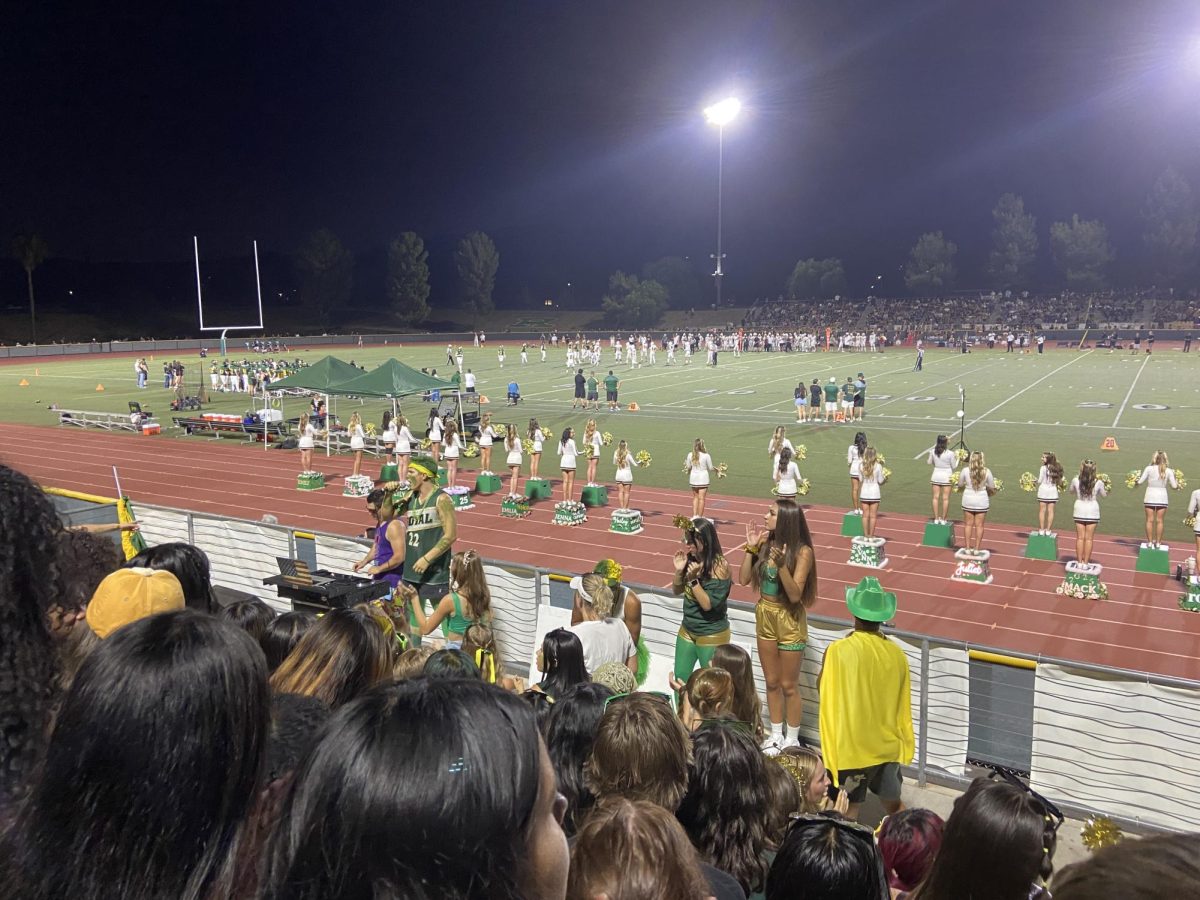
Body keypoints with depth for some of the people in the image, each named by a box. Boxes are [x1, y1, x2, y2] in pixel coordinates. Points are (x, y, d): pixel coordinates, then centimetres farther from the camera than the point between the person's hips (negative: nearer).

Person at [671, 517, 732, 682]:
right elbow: (677, 591, 5)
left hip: (712, 636, -6)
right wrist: (679, 570, -11)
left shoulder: (719, 566, -21)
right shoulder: (691, 559, -4)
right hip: (687, 630, 6)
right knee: (680, 680, 14)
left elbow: (708, 604, -21)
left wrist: (693, 579, -28)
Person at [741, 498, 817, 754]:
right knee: (771, 682, 18)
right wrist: (750, 547, -11)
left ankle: (792, 740, 27)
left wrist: (781, 565, -36)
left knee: (788, 685, 9)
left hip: (789, 620, -5)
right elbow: (743, 580, -3)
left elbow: (795, 595, -24)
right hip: (764, 616, 5)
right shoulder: (765, 544, -5)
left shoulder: (803, 552, -19)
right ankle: (776, 735, 34)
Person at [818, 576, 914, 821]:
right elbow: (902, 703, 5)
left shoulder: (838, 651, -18)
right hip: (888, 745, 4)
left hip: (851, 747, -4)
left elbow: (822, 687, -3)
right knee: (893, 805, 22)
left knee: (849, 810, 10)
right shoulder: (897, 653, -4)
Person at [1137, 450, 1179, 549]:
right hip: (1162, 498, 1)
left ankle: (1150, 542, 8)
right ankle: (1158, 542, 11)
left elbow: (1140, 481, -6)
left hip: (1150, 497, -1)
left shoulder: (1149, 468, -9)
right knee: (1159, 521, 8)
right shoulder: (1169, 471, -5)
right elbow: (1174, 486, -1)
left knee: (1150, 520, 5)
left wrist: (1139, 477, 15)